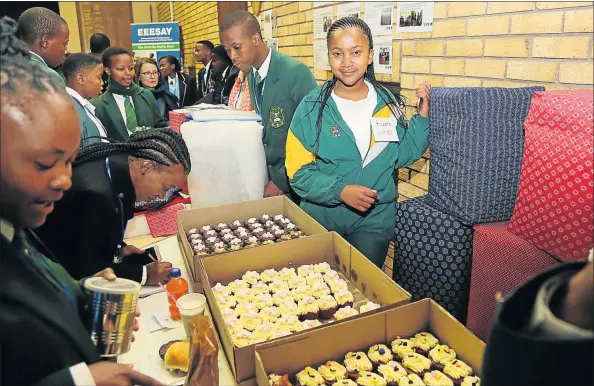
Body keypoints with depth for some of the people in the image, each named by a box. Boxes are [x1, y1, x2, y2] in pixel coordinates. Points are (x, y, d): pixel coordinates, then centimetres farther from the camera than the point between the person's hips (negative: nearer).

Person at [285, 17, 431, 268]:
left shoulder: (387, 103, -3)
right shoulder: (312, 107, -11)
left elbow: (401, 155, 5)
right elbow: (299, 171, -12)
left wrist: (423, 115, -5)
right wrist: (340, 190, -24)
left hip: (375, 219, 2)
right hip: (322, 217, -1)